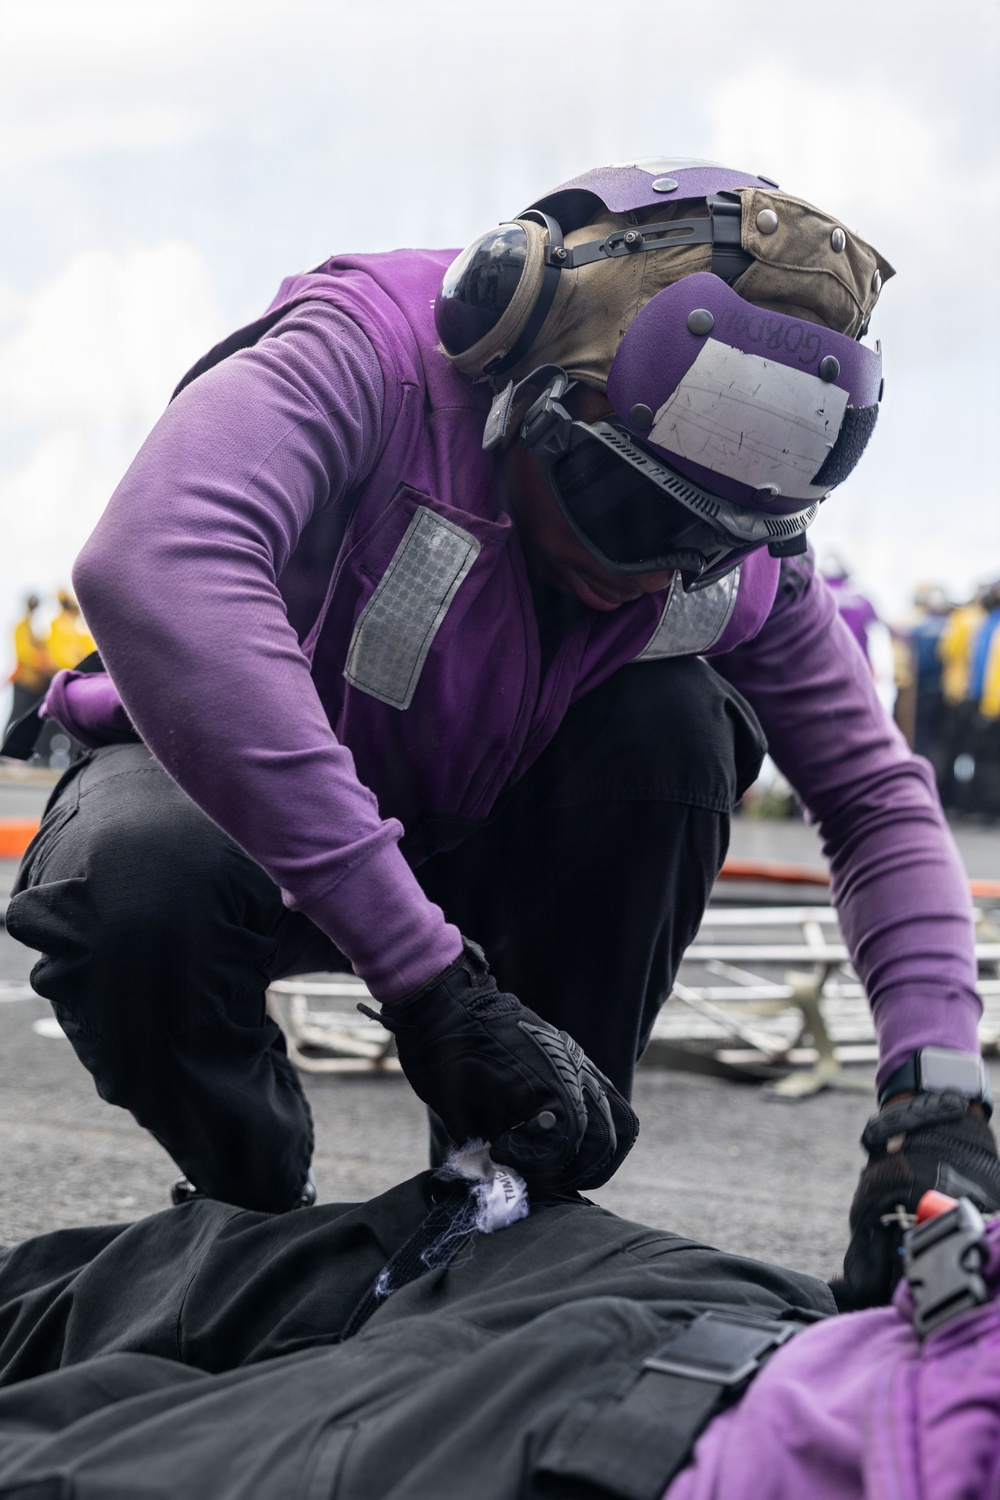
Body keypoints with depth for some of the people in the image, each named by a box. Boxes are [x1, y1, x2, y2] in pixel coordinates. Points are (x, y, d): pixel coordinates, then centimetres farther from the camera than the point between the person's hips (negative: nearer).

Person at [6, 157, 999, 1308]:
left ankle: (525, 1203, -9)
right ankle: (256, 1200, -5)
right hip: (234, 792, -4)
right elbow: (151, 569, -53)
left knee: (677, 718, -24)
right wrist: (429, 981, -55)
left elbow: (876, 798, -8)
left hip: (470, 847, 4)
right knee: (136, 891, -39)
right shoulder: (372, 351, -34)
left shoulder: (743, 546, -17)